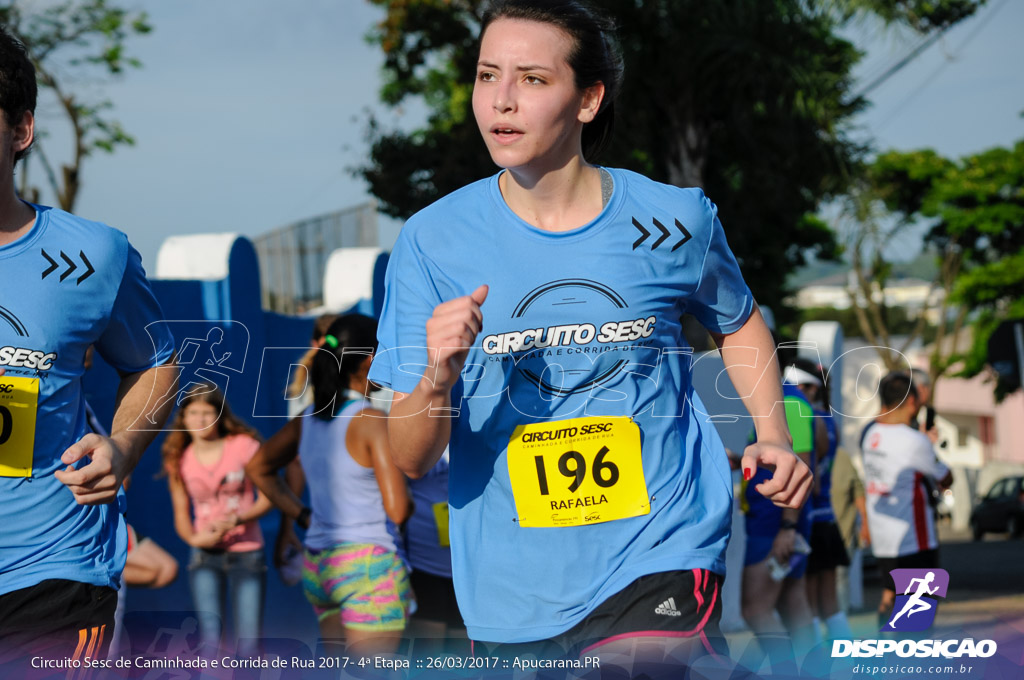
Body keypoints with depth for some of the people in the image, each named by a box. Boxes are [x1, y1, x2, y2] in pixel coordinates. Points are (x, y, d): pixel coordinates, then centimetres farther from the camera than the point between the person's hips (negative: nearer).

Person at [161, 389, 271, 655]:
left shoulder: (244, 446, -3)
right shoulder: (179, 460, 4)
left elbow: (268, 498, -2)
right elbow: (181, 512, 9)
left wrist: (235, 520, -19)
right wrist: (194, 538, -13)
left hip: (247, 553, -1)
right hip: (206, 556, 1)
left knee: (247, 644, -5)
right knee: (210, 636, -14)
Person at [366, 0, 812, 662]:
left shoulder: (675, 220, -4)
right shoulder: (432, 240, -5)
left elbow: (738, 322, 19)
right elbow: (411, 459, -6)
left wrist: (774, 435, 4)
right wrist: (438, 380, -26)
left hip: (659, 563, -2)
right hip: (510, 591, 2)